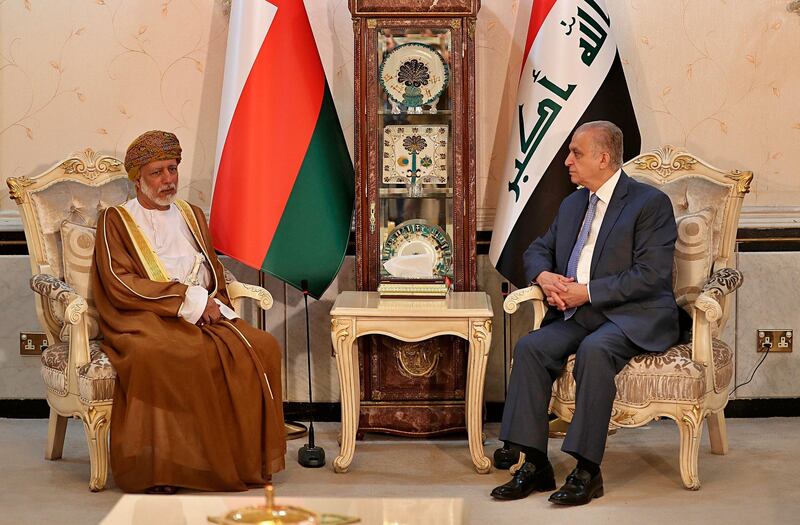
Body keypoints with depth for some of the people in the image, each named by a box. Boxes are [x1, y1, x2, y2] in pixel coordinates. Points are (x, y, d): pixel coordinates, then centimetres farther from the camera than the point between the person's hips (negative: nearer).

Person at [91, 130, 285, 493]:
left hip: (204, 316, 5)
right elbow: (120, 285, -6)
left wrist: (213, 302, -4)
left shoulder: (192, 215, 24)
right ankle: (160, 468, -31)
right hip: (147, 319, -5)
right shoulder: (116, 220, 7)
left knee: (262, 347, -24)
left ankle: (248, 458, -18)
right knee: (156, 356, -41)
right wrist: (188, 298, -13)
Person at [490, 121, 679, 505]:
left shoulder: (651, 203, -6)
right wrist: (544, 277, 0)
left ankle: (587, 470, -28)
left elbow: (651, 275, -15)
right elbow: (537, 250, 26)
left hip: (634, 316, -6)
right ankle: (535, 465, -18)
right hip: (578, 314, 7)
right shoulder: (572, 204, 19)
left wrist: (587, 292, -16)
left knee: (594, 351, -36)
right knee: (530, 347, -20)